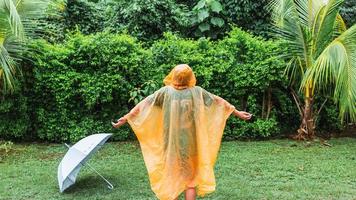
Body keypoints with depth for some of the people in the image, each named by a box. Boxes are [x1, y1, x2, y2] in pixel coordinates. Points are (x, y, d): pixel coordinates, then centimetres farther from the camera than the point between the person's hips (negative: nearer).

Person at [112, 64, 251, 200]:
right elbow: (219, 102, 7)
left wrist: (125, 118, 7)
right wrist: (238, 113, 17)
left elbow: (143, 105, -1)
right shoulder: (197, 91, -2)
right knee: (190, 177, 13)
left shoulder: (165, 91, -4)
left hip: (171, 143, 0)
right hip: (190, 142, 0)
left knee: (172, 177, 12)